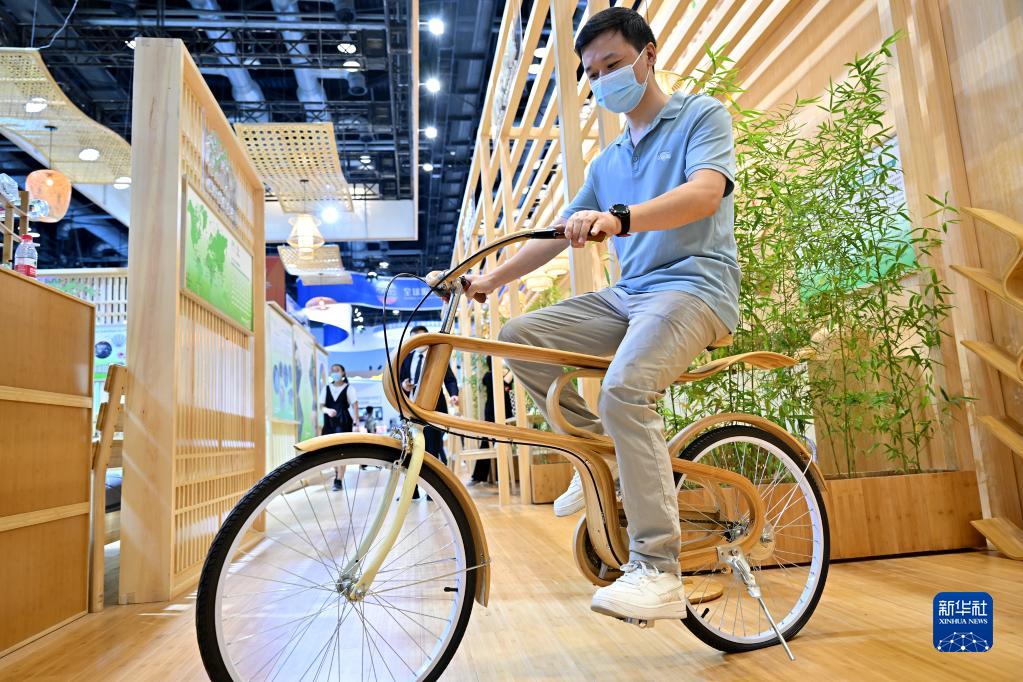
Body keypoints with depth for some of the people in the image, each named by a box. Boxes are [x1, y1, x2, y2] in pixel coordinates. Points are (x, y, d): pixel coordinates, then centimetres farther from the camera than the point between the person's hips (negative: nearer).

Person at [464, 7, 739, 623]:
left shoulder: (702, 115, 3)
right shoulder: (609, 162, 23)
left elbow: (706, 192, -19)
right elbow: (561, 233, 23)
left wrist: (619, 218, -36)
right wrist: (491, 279, 14)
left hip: (693, 283, -7)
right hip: (627, 295, 7)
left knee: (624, 392, -32)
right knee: (519, 337, -7)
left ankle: (659, 574, -24)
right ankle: (602, 443, 5)